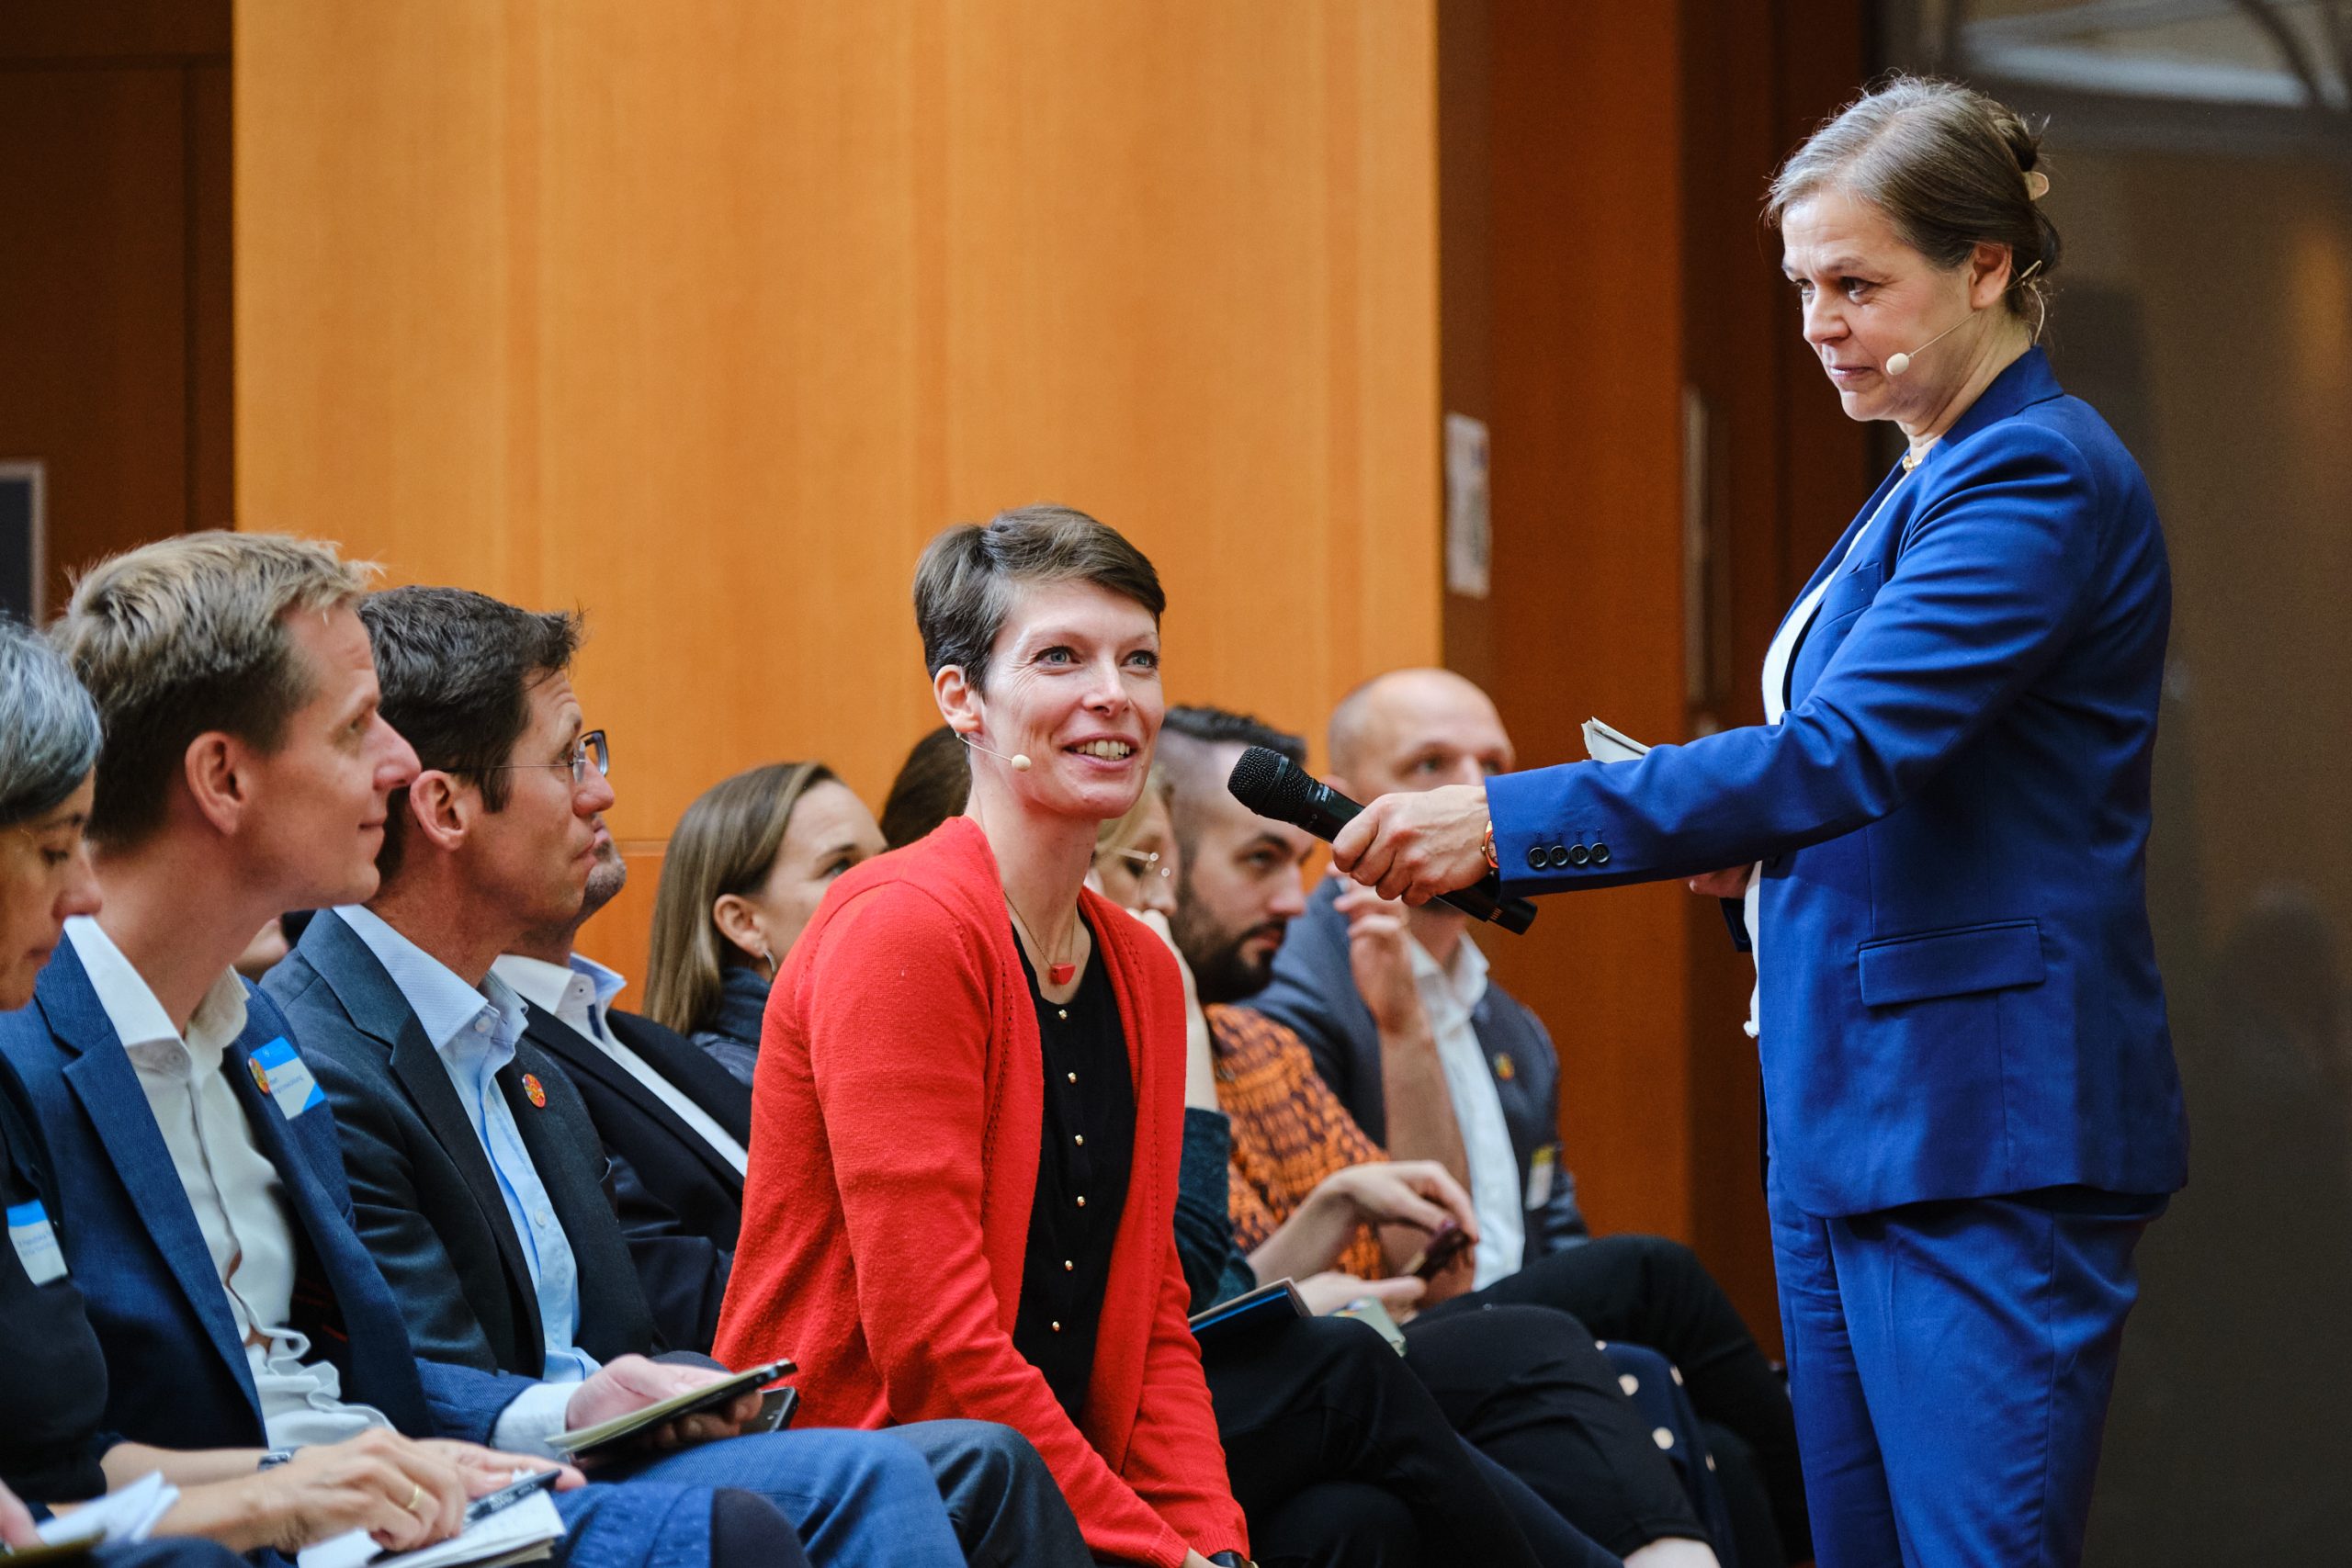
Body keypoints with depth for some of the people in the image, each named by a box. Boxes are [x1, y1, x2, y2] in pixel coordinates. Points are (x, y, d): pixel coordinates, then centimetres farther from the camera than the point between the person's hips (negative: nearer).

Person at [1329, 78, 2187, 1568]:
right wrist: (1771, 841, 6)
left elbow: (1845, 749, -24)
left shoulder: (2040, 479, -13)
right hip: (1854, 1119, 10)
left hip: (1987, 1135, -10)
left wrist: (1509, 822, -27)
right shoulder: (1926, 483, 19)